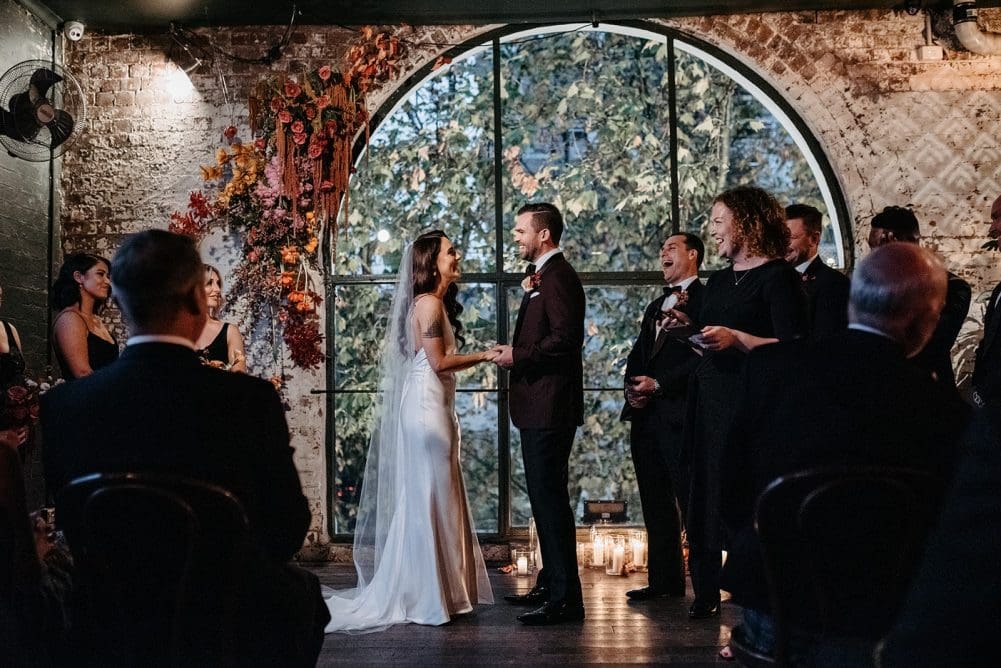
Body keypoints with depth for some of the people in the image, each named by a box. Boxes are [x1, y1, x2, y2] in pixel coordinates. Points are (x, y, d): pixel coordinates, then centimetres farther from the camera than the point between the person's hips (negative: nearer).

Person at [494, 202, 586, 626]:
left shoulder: (558, 276, -14)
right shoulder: (544, 276, 19)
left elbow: (565, 338, -23)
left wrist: (517, 357, -15)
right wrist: (529, 295, 9)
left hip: (549, 407, -11)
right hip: (539, 406, 11)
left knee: (549, 499, -7)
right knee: (546, 497, 17)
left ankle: (565, 599, 0)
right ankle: (550, 586, 29)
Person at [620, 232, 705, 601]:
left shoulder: (705, 299, -4)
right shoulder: (655, 305, 24)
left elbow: (703, 355, -15)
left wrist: (658, 384, -16)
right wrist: (633, 386, 3)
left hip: (680, 414, -8)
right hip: (645, 415, 9)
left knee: (692, 502, -6)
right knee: (655, 502, 12)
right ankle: (663, 579, 19)